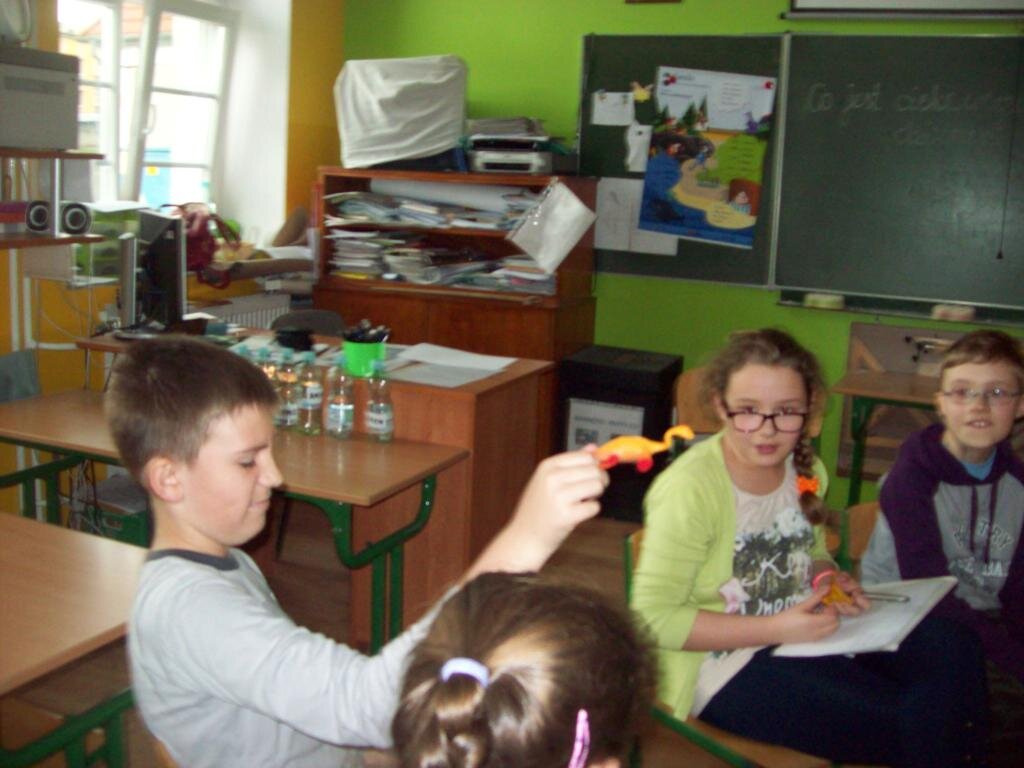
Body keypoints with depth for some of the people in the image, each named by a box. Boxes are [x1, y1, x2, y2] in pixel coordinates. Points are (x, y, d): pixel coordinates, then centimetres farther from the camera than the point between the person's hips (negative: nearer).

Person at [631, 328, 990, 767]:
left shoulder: (805, 470, 1)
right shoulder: (691, 489, -22)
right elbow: (652, 617, -22)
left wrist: (831, 581, -5)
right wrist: (776, 628, -24)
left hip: (802, 630, 8)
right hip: (724, 670, -7)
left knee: (956, 652, -10)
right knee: (906, 722, -22)